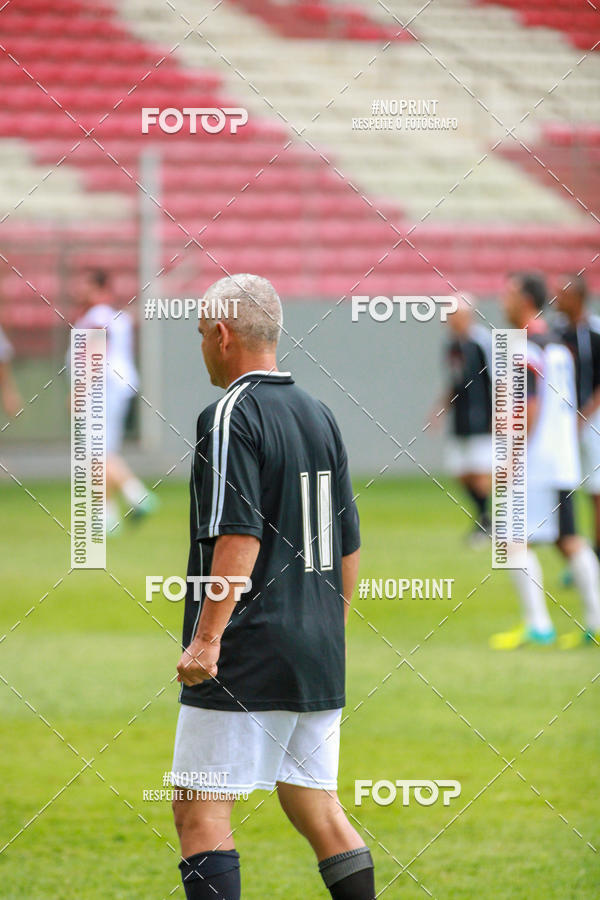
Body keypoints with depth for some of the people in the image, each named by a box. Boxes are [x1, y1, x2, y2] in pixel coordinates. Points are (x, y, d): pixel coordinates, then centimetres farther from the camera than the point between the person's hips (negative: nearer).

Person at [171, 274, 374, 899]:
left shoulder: (231, 415, -10)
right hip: (320, 660, 8)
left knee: (200, 813, -5)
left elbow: (239, 538, -20)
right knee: (319, 813, 13)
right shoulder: (318, 415, 14)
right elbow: (349, 547, 17)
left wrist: (207, 639, -20)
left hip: (246, 661, -8)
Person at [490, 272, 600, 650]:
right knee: (569, 539, 9)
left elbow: (531, 409, -19)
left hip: (534, 462, -9)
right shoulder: (558, 345, 15)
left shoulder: (526, 349, -13)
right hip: (564, 460, 9)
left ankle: (537, 624, -7)